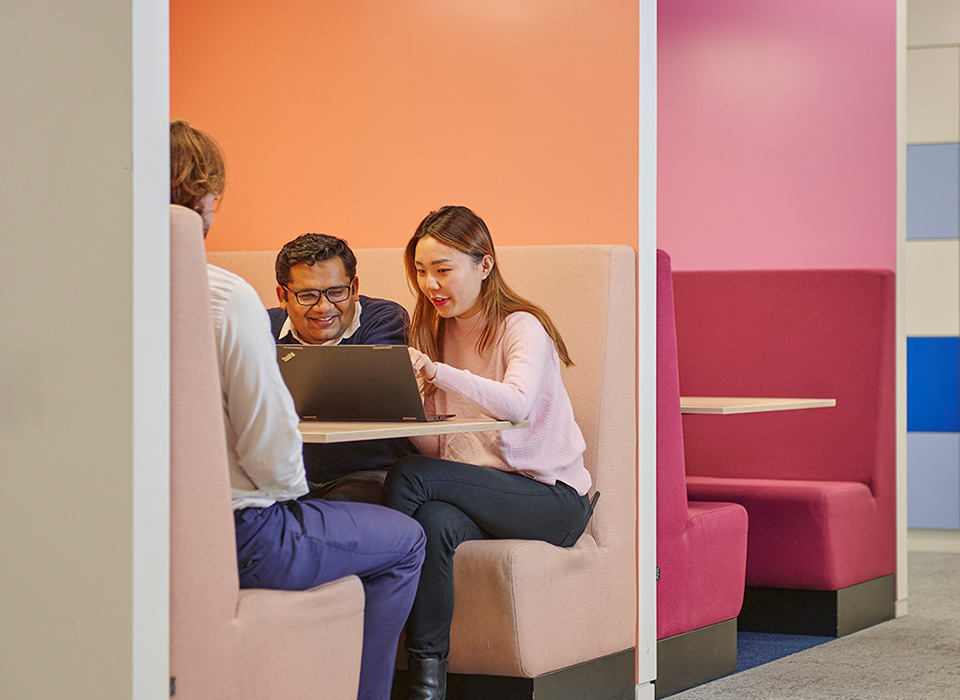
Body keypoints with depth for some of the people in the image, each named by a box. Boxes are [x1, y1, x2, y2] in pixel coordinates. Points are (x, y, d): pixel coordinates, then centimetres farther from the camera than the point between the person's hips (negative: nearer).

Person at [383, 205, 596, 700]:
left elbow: (517, 404, -29)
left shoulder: (521, 327, -7)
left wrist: (434, 370, -40)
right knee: (435, 522, -33)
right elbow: (436, 445, 8)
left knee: (409, 476, -27)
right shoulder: (436, 331, 13)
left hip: (549, 495, -4)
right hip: (471, 490, 5)